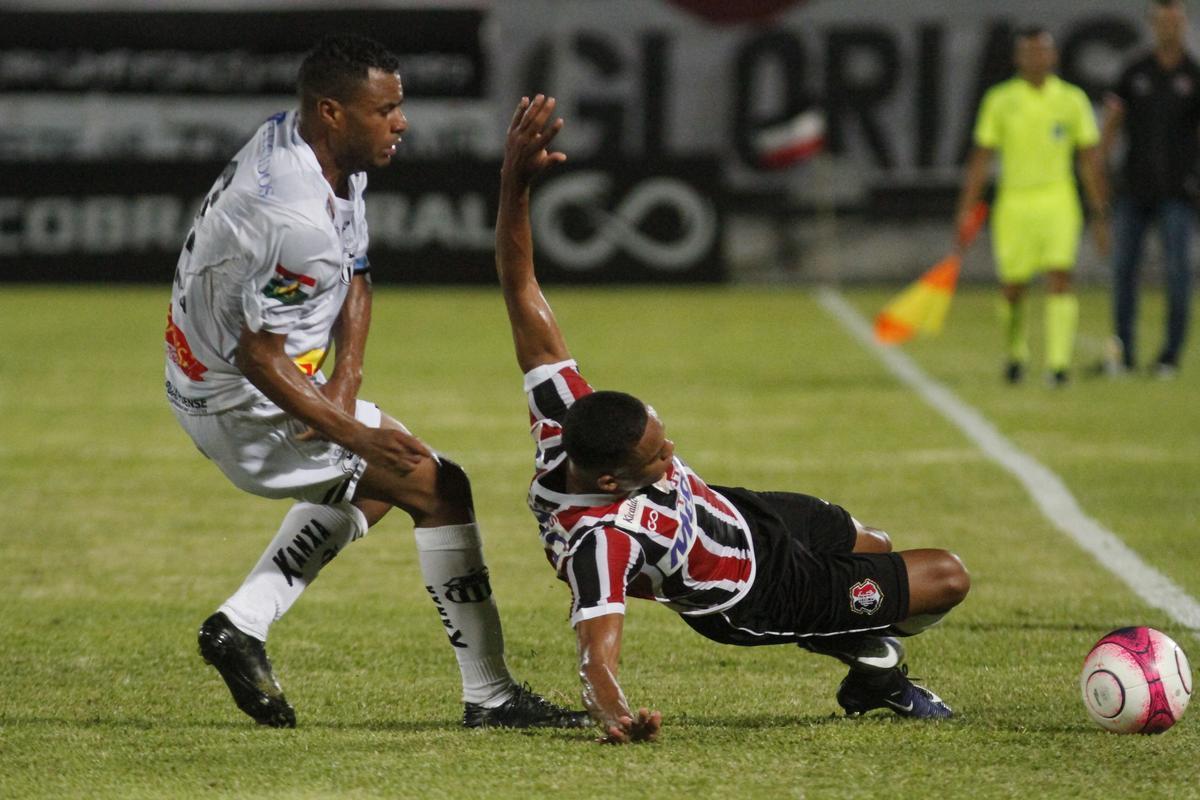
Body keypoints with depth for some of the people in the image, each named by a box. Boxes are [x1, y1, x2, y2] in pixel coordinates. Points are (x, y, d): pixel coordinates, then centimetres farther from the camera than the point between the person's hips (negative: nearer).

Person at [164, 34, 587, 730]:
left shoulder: (310, 145, -1)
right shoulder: (295, 219, -32)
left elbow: (356, 278, 7)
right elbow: (260, 357, -27)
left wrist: (344, 382, -6)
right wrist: (353, 432, -24)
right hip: (246, 403, -10)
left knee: (370, 482, 30)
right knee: (439, 486, -5)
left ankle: (243, 624, 20)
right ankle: (491, 695, 0)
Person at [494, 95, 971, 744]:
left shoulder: (564, 419, -28)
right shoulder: (601, 542, -45)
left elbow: (523, 296, -29)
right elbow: (596, 658, -49)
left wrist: (515, 183, -39)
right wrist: (614, 714, -70)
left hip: (735, 512, 7)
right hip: (757, 599, -7)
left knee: (873, 545, 32)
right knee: (947, 579, 4)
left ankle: (876, 667, 61)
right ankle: (876, 666, 35)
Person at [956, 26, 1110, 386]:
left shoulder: (1072, 99, 2)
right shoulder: (999, 100, 2)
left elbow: (1090, 160, 7)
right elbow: (981, 158, 5)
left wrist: (1099, 215, 5)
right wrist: (964, 212, 0)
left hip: (1058, 202, -1)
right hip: (1014, 203, 1)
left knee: (1060, 279, -16)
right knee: (1012, 288, 5)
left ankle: (1059, 363, -17)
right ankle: (1015, 353, 32)